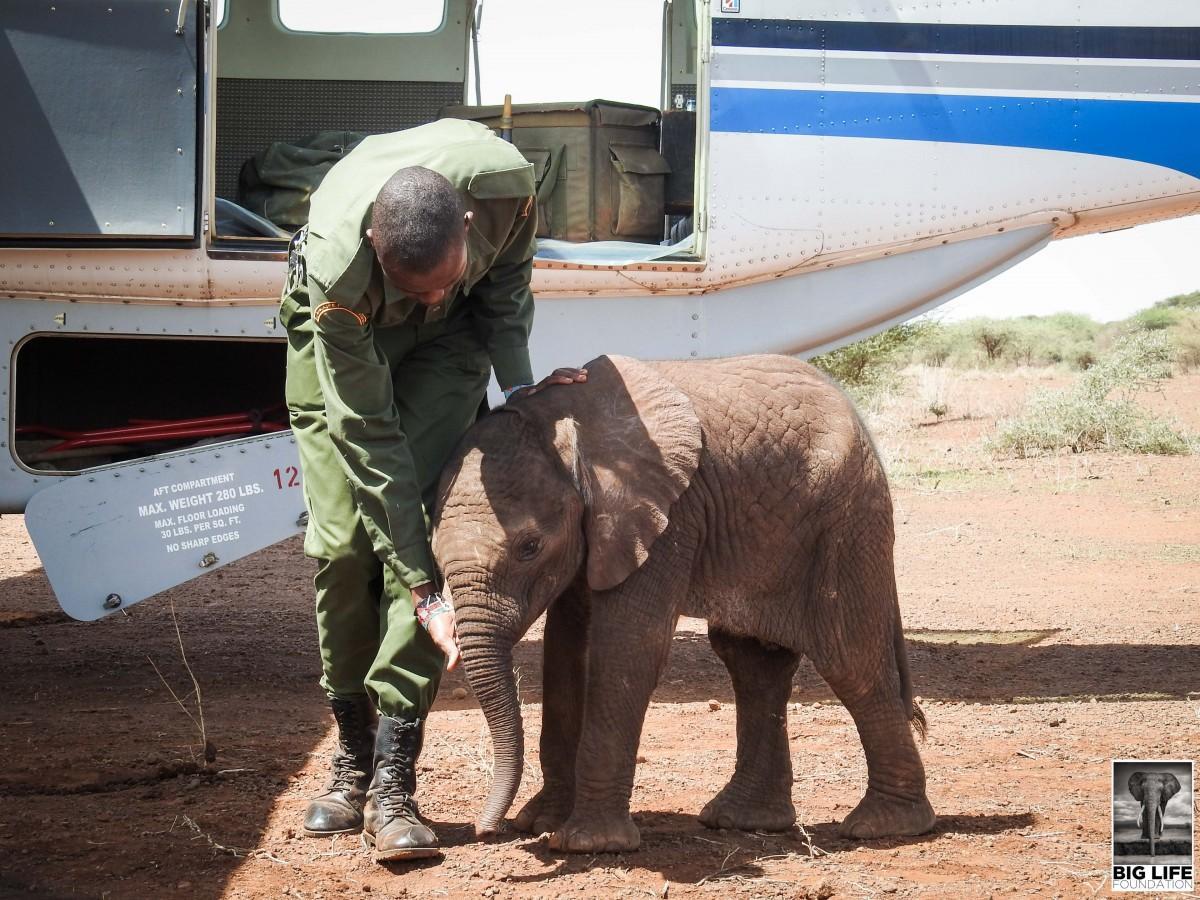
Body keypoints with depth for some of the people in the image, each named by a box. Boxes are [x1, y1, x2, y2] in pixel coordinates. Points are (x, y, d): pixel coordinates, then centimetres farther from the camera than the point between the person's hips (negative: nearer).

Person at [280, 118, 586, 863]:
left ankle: (393, 779, -17)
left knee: (425, 520, -16)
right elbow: (369, 438, -34)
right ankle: (353, 758, 6)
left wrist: (517, 383, -17)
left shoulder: (505, 181, -36)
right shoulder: (337, 264, -41)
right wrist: (424, 589, -34)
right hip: (340, 335, -1)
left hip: (446, 341, 2)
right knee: (343, 544, -12)